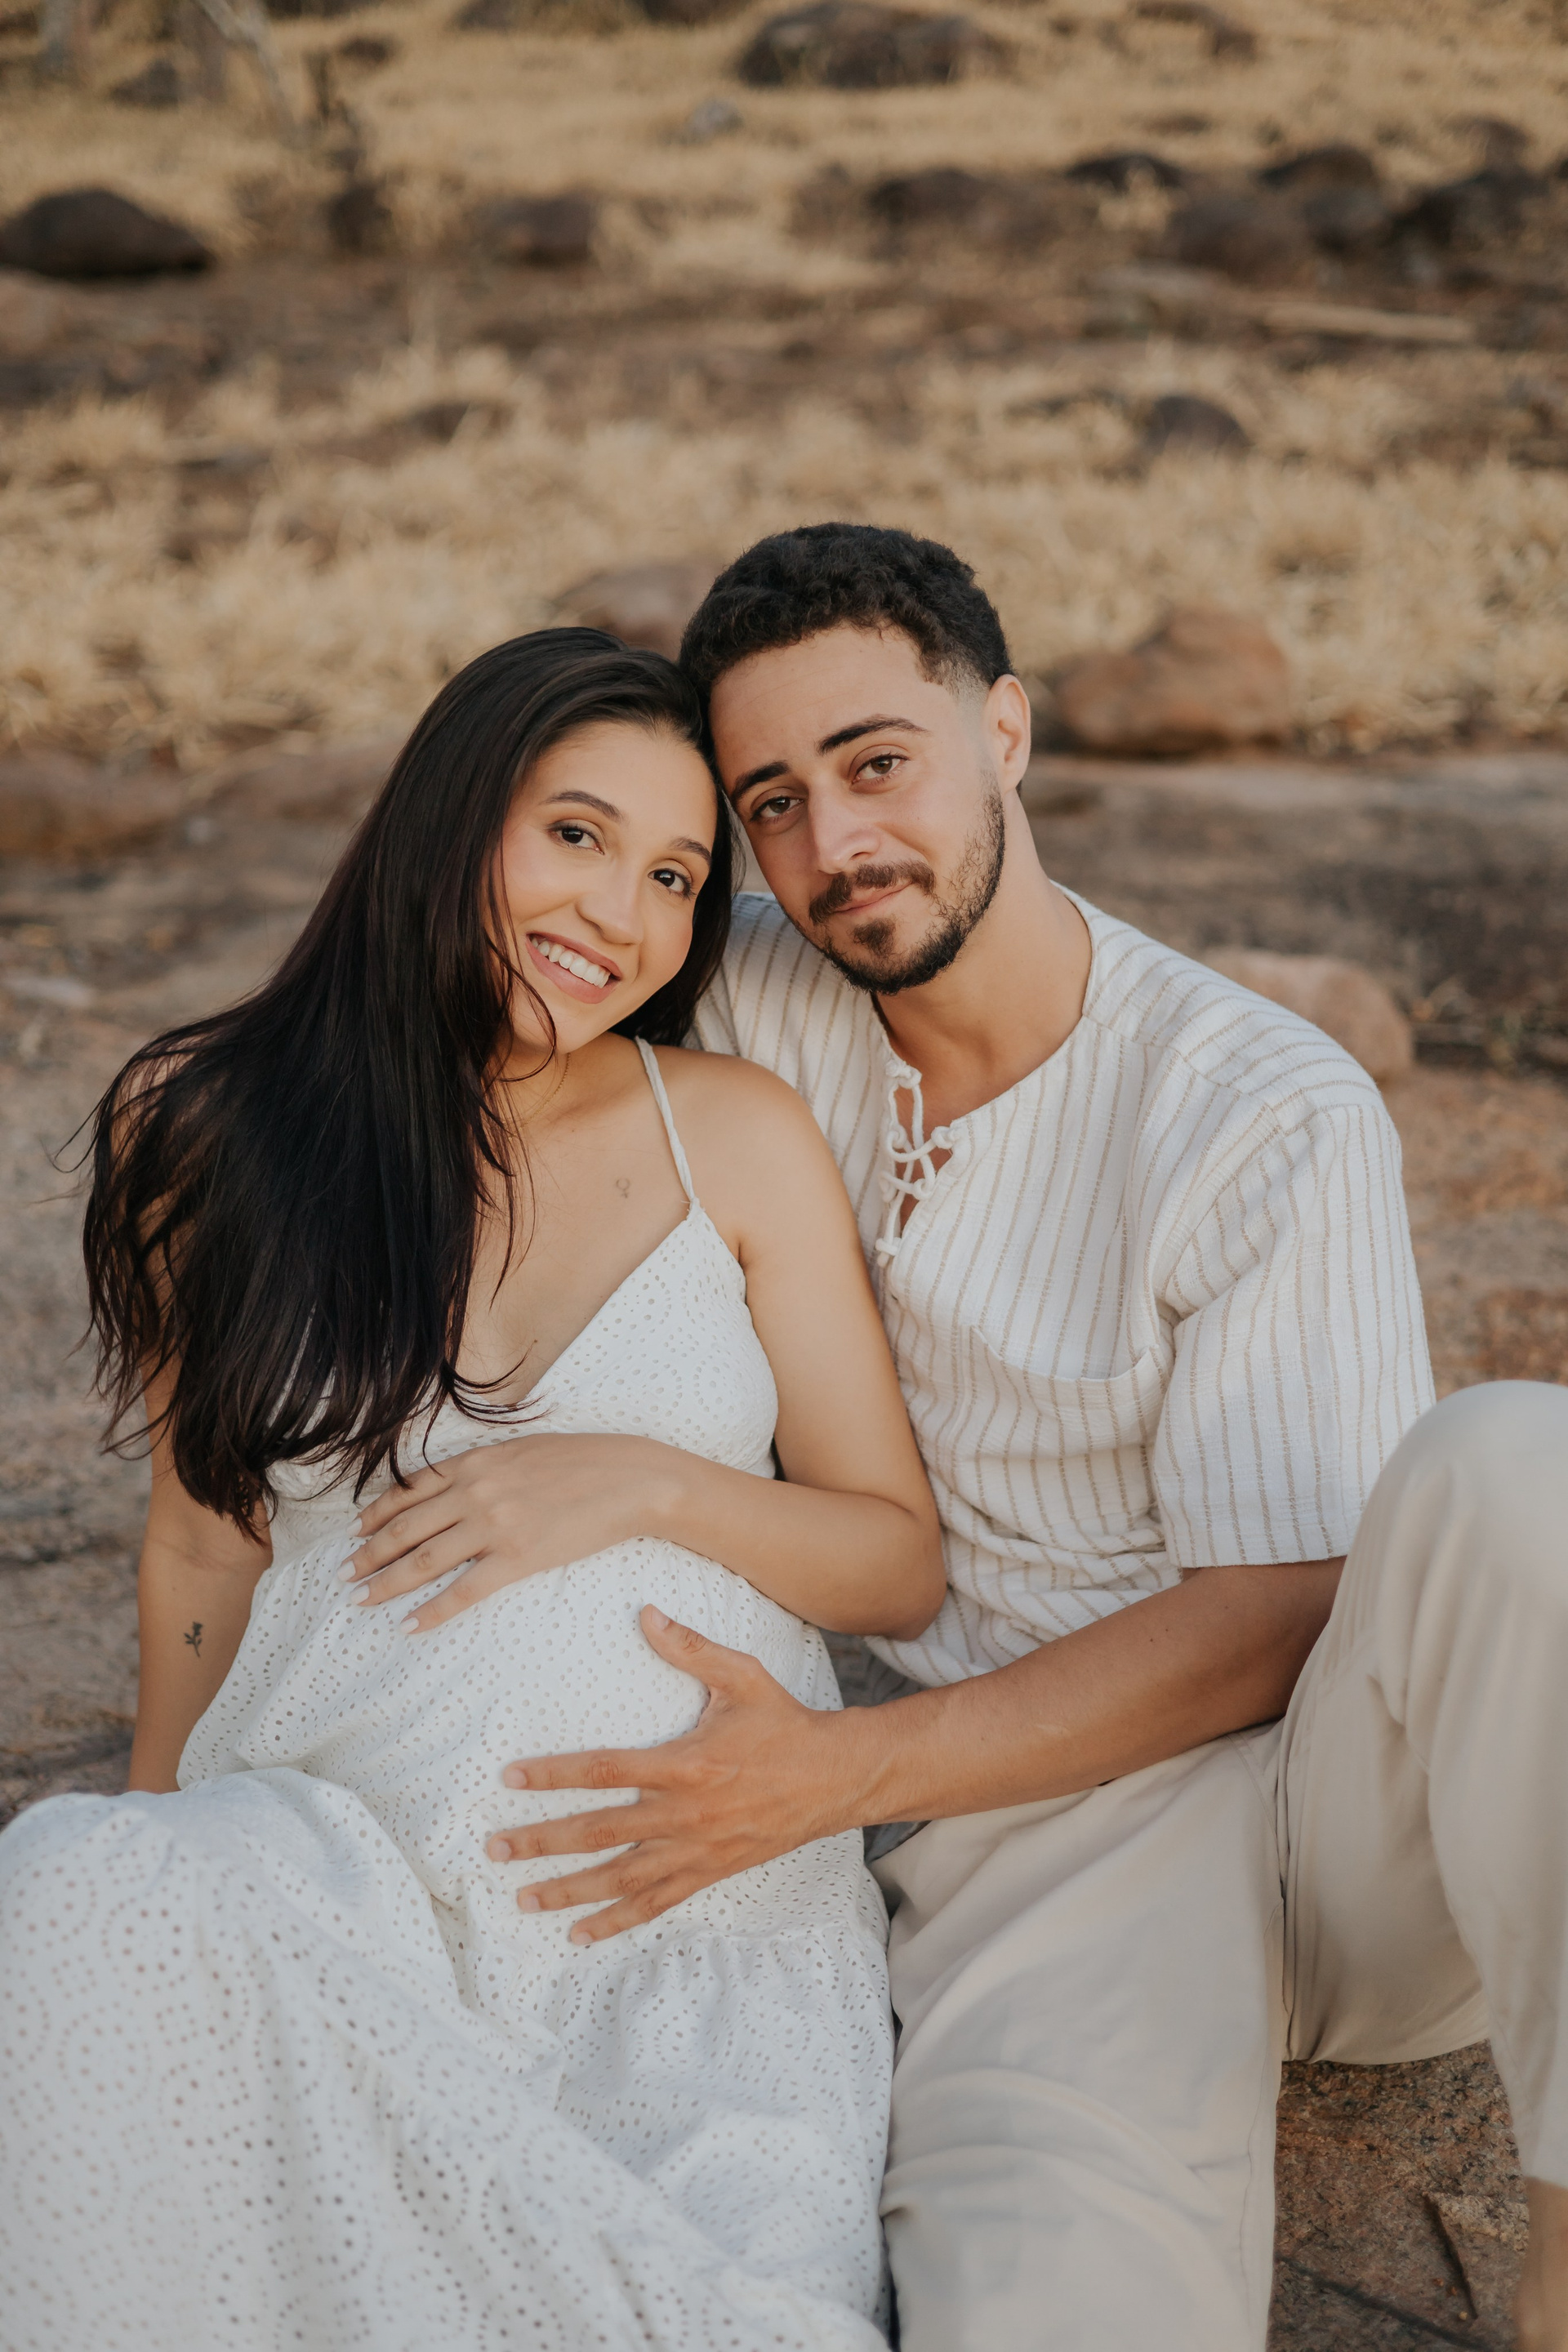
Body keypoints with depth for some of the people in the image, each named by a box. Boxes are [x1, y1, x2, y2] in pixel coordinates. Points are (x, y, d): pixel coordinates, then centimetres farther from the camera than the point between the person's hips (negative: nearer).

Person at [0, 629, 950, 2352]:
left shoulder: (740, 1137, 5)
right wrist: (158, 1830, 4)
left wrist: (642, 1483, -10)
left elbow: (904, 1565, 7)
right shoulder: (225, 1136, 6)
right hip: (326, 1864, 1)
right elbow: (203, 1542, 14)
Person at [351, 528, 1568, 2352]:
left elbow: (1264, 1621, -10)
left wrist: (840, 1769, -20)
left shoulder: (1276, 1119, -8)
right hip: (1035, 1831, 0)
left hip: (1325, 1776, 1)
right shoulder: (756, 1010, 3)